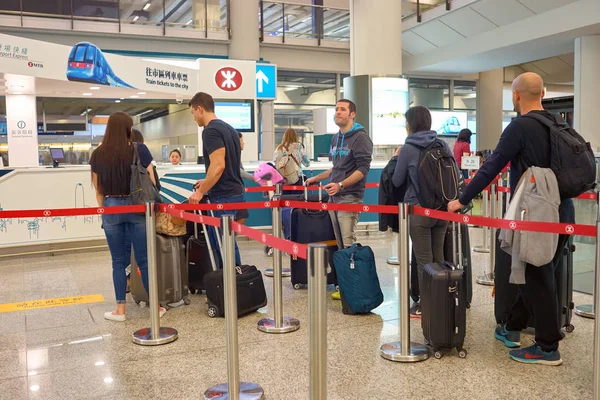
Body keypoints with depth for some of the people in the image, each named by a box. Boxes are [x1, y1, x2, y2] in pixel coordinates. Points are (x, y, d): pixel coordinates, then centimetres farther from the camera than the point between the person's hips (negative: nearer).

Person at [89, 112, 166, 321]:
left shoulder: (98, 154, 2)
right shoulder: (139, 150, -4)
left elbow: (99, 190, 5)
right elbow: (151, 181, -2)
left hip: (111, 208, 1)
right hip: (137, 207, -1)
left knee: (118, 260, 10)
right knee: (144, 259, 5)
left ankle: (120, 309, 13)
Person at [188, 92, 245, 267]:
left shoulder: (211, 131, -14)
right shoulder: (228, 128, 15)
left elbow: (218, 165, -23)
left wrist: (201, 191, -16)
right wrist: (208, 182, 24)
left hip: (223, 196, -10)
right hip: (234, 191, 10)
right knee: (216, 239, 16)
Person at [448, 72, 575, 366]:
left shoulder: (520, 127, -14)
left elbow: (491, 168, -15)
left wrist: (462, 200, -8)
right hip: (563, 212, 8)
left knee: (536, 279, 2)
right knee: (538, 274, 16)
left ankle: (548, 348, 12)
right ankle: (512, 328, 30)